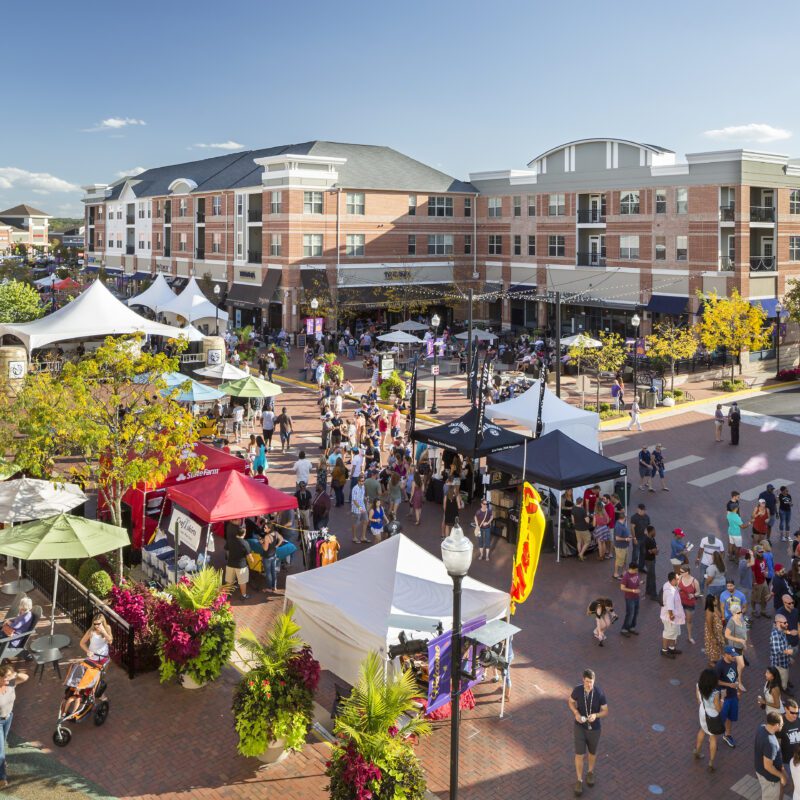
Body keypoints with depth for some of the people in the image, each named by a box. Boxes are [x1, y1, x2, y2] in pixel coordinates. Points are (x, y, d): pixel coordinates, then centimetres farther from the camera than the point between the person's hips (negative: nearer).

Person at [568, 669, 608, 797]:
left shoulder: (599, 693, -25)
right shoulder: (577, 690, -22)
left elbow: (605, 711, -13)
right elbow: (570, 702, -2)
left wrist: (595, 715, -36)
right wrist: (576, 713, -22)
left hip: (594, 728, 0)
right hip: (579, 726, 0)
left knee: (592, 752, 22)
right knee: (579, 754, 4)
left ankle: (590, 773, 52)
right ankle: (579, 781, 26)